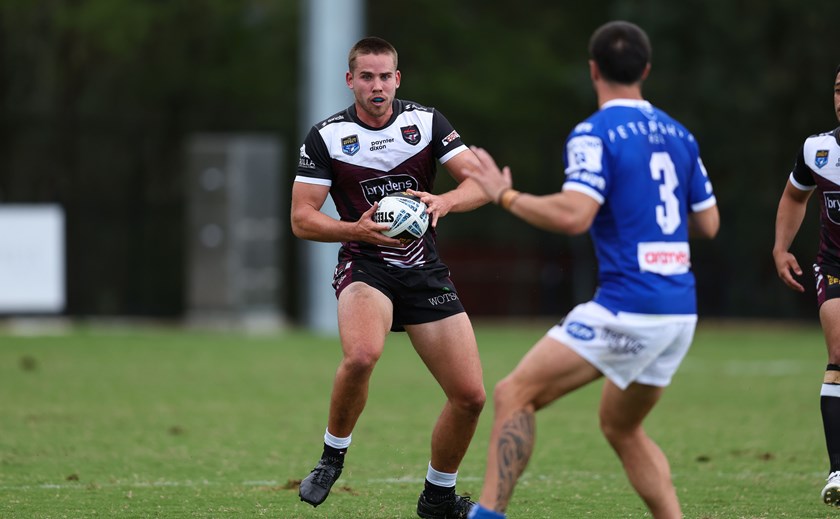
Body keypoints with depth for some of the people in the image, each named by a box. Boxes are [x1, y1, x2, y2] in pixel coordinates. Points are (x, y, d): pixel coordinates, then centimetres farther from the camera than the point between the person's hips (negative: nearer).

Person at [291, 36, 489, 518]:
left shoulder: (426, 122, 1)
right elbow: (302, 218, -3)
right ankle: (333, 456, -11)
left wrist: (445, 201, -24)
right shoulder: (326, 136, -4)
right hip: (365, 268, -3)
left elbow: (483, 182, -3)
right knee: (362, 355, -36)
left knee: (470, 395, -2)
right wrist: (357, 229, -21)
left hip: (425, 271, 3)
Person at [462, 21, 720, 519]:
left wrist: (506, 196, -7)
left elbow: (574, 215, -20)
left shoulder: (594, 134, -8)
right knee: (622, 428, 23)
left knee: (515, 394, -4)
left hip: (627, 308, -7)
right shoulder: (677, 134, 14)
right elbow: (708, 223, 19)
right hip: (681, 313, 7)